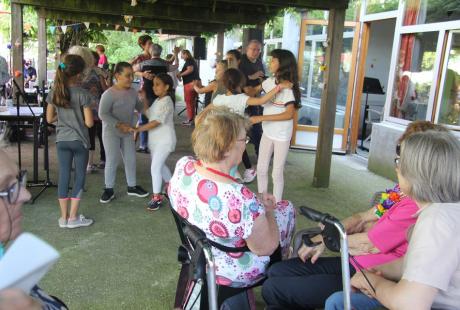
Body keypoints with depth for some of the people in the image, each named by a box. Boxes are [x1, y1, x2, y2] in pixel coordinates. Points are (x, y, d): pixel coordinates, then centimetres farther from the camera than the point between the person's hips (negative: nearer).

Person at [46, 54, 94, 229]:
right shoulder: (82, 94, -14)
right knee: (79, 177, 8)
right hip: (79, 140, -4)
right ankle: (73, 217, 11)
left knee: (63, 177, 10)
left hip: (62, 140, 4)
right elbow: (89, 122, -15)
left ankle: (64, 217, 16)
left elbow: (49, 119, 6)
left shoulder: (54, 93, -1)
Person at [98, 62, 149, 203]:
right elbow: (103, 114, -22)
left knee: (131, 159, 12)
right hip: (111, 132, -6)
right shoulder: (109, 94, -20)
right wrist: (119, 125, -29)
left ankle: (132, 187, 28)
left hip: (127, 132, 6)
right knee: (112, 161, 0)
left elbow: (139, 107, 13)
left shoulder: (133, 92, -1)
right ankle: (109, 189, 16)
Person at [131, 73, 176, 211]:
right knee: (160, 165, 21)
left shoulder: (166, 102, -20)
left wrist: (137, 129, -29)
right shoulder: (157, 101, 10)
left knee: (155, 167, -11)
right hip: (155, 140, 10)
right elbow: (149, 114, 15)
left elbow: (156, 122, -26)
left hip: (164, 140, -10)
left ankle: (156, 197, -2)